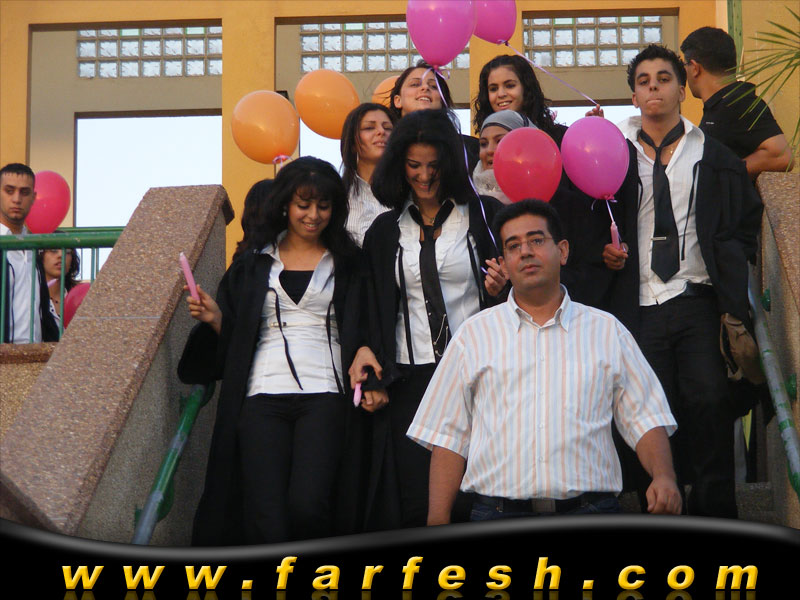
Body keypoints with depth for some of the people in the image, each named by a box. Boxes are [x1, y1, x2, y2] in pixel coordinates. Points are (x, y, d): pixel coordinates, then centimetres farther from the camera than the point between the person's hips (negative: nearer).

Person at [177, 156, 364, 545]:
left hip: (323, 395, -1)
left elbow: (364, 333, 12)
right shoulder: (254, 265, 19)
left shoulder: (346, 264, 16)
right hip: (262, 396, 1)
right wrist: (214, 318, -2)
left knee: (306, 505, -22)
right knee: (267, 523, -14)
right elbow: (234, 338, 18)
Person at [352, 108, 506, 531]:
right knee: (414, 506, -5)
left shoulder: (484, 215, 6)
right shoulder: (385, 231, 14)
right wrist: (373, 378, 5)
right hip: (409, 381, 2)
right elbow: (375, 313, 14)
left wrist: (501, 290, -14)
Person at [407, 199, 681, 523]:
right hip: (498, 515, 0)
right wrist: (437, 525, 2)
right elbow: (448, 436, 12)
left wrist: (664, 477, -7)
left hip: (589, 511, 0)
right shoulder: (474, 334, 14)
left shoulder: (607, 331, 16)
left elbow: (646, 419, 13)